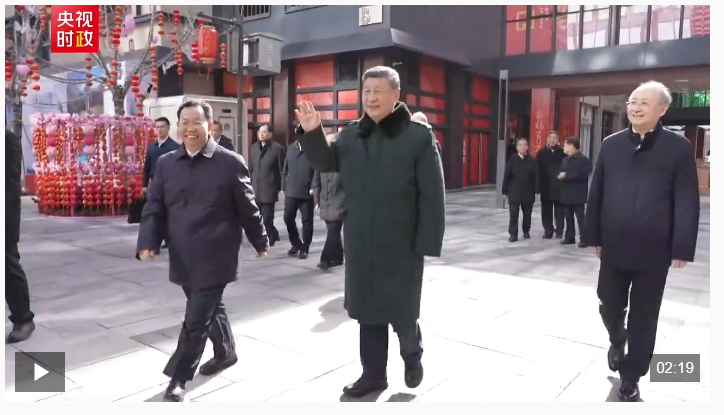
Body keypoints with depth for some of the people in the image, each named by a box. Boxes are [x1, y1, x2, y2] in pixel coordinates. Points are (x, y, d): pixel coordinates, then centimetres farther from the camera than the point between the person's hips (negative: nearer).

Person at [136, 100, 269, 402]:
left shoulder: (230, 162, -7)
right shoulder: (166, 164, 5)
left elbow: (247, 209, -2)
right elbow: (154, 208, 5)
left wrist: (260, 242, 6)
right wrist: (148, 241, -9)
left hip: (214, 258, -5)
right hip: (183, 258, 5)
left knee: (197, 319, -1)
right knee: (209, 308, 21)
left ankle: (179, 378, 17)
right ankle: (225, 352, 44)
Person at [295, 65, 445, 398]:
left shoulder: (419, 136, -10)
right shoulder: (351, 134, 4)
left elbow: (432, 195, -12)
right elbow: (326, 163, 16)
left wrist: (428, 244, -15)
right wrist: (312, 133, -3)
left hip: (401, 246, -4)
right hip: (360, 245, 5)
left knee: (401, 312, 8)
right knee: (367, 311, 15)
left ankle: (412, 354, 41)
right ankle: (373, 372, 33)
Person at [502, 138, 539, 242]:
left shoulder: (532, 161, 1)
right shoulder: (512, 160, -1)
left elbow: (535, 176, 0)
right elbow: (507, 176, -1)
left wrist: (536, 190, -6)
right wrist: (505, 191, -4)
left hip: (528, 192, 1)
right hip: (514, 192, -1)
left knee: (527, 213, 13)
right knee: (513, 214, -4)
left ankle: (526, 231, 31)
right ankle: (513, 234, 1)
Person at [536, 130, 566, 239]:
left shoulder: (562, 152, 2)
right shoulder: (541, 153, 5)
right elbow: (537, 169, 0)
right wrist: (539, 183, -7)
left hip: (559, 186, -1)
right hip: (546, 186, 1)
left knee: (559, 210, 5)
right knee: (546, 210, 5)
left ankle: (559, 231, 13)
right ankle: (548, 231, 13)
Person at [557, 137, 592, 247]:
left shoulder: (583, 159, -9)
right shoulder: (565, 160, 16)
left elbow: (583, 174, -21)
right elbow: (562, 172, 18)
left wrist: (567, 175, -20)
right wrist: (561, 175, -8)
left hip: (578, 194, -7)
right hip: (567, 193, 8)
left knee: (580, 216, -5)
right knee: (568, 216, 11)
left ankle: (584, 239, -1)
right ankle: (570, 237, 19)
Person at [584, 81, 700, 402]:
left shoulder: (679, 147, -4)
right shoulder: (611, 144, 3)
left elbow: (687, 202, -6)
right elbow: (596, 194, 5)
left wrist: (682, 248, -9)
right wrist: (593, 236, 4)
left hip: (654, 251, -2)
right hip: (613, 247, 2)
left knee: (643, 319, 9)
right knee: (609, 308, 12)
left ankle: (630, 379, 27)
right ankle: (617, 341, 46)